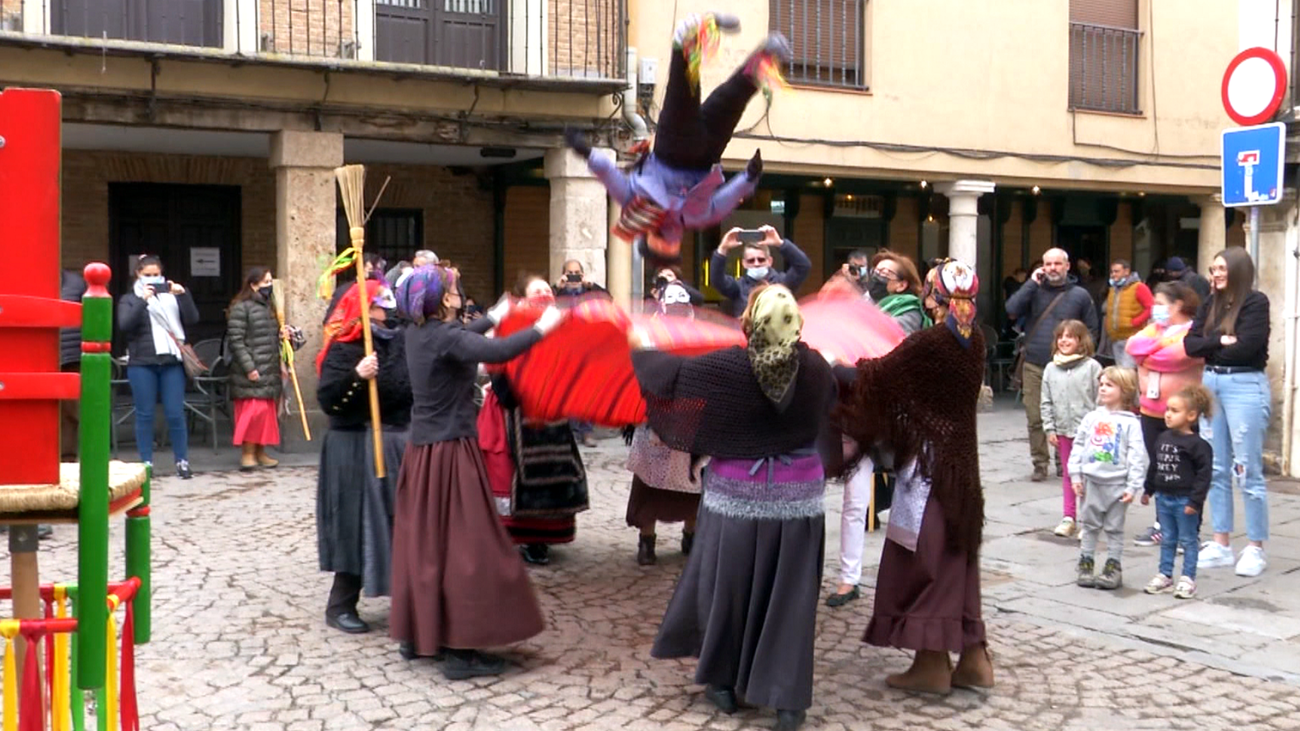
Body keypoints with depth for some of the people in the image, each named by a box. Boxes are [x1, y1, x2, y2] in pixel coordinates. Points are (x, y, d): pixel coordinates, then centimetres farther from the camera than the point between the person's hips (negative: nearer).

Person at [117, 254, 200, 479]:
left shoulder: (171, 297, 15)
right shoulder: (129, 299, 9)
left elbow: (192, 319, 2)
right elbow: (124, 325, -9)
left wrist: (183, 295, -11)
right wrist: (142, 300, -16)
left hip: (171, 361, 1)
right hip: (141, 364, -1)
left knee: (175, 414, -1)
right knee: (145, 415, 1)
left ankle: (182, 461, 7)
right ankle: (146, 463, 8)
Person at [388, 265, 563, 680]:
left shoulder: (418, 332, 6)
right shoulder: (447, 337, -19)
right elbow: (496, 352, -34)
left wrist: (492, 318, 38)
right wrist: (540, 329, -22)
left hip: (422, 448, 9)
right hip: (451, 449, -9)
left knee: (424, 543, 16)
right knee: (463, 545, -4)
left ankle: (416, 634, 26)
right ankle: (460, 649, -2)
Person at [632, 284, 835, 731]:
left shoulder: (728, 366, -18)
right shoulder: (815, 368, -9)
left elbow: (670, 373, -5)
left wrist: (641, 349, 16)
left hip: (737, 495, -2)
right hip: (799, 496, 2)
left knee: (728, 587, 14)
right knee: (789, 594, 6)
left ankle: (724, 681, 26)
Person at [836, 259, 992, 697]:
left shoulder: (930, 342, -19)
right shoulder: (973, 341, 4)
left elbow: (878, 376, -12)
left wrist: (838, 369, 5)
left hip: (929, 460, -8)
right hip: (961, 459, 8)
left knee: (924, 557, 2)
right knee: (955, 556, 15)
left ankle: (932, 664, 9)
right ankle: (973, 658, 20)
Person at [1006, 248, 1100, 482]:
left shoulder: (1080, 295, 6)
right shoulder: (1035, 291, 8)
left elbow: (1091, 330, 8)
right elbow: (1012, 310, -8)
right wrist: (1032, 283, -7)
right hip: (1034, 366, 1)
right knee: (1035, 418, 0)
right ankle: (1040, 464, 10)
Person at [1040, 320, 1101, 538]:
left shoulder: (1092, 367, -8)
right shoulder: (1051, 368, 4)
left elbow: (1100, 399, -7)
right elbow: (1047, 402, 7)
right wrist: (1049, 428, 2)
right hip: (1063, 430, 4)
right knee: (1068, 474, 12)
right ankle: (1068, 518, 19)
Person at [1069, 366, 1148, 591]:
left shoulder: (1130, 422, -6)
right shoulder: (1091, 418, 5)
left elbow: (1137, 456, -8)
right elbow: (1078, 446, 8)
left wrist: (1133, 486, -12)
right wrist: (1075, 475, 2)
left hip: (1117, 484, -3)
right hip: (1092, 481, 3)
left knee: (1114, 528, 6)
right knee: (1090, 525, 11)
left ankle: (1114, 567, 15)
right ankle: (1086, 564, 20)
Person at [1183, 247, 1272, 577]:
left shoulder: (1255, 302, -6)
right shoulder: (1210, 304, 12)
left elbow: (1246, 347, -17)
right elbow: (1190, 344, 4)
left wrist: (1209, 349, -2)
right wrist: (1221, 342, -11)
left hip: (1245, 386, -6)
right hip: (1210, 384, 6)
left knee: (1248, 472, -3)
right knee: (1216, 470, 9)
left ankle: (1256, 549, 6)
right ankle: (1221, 544, 16)